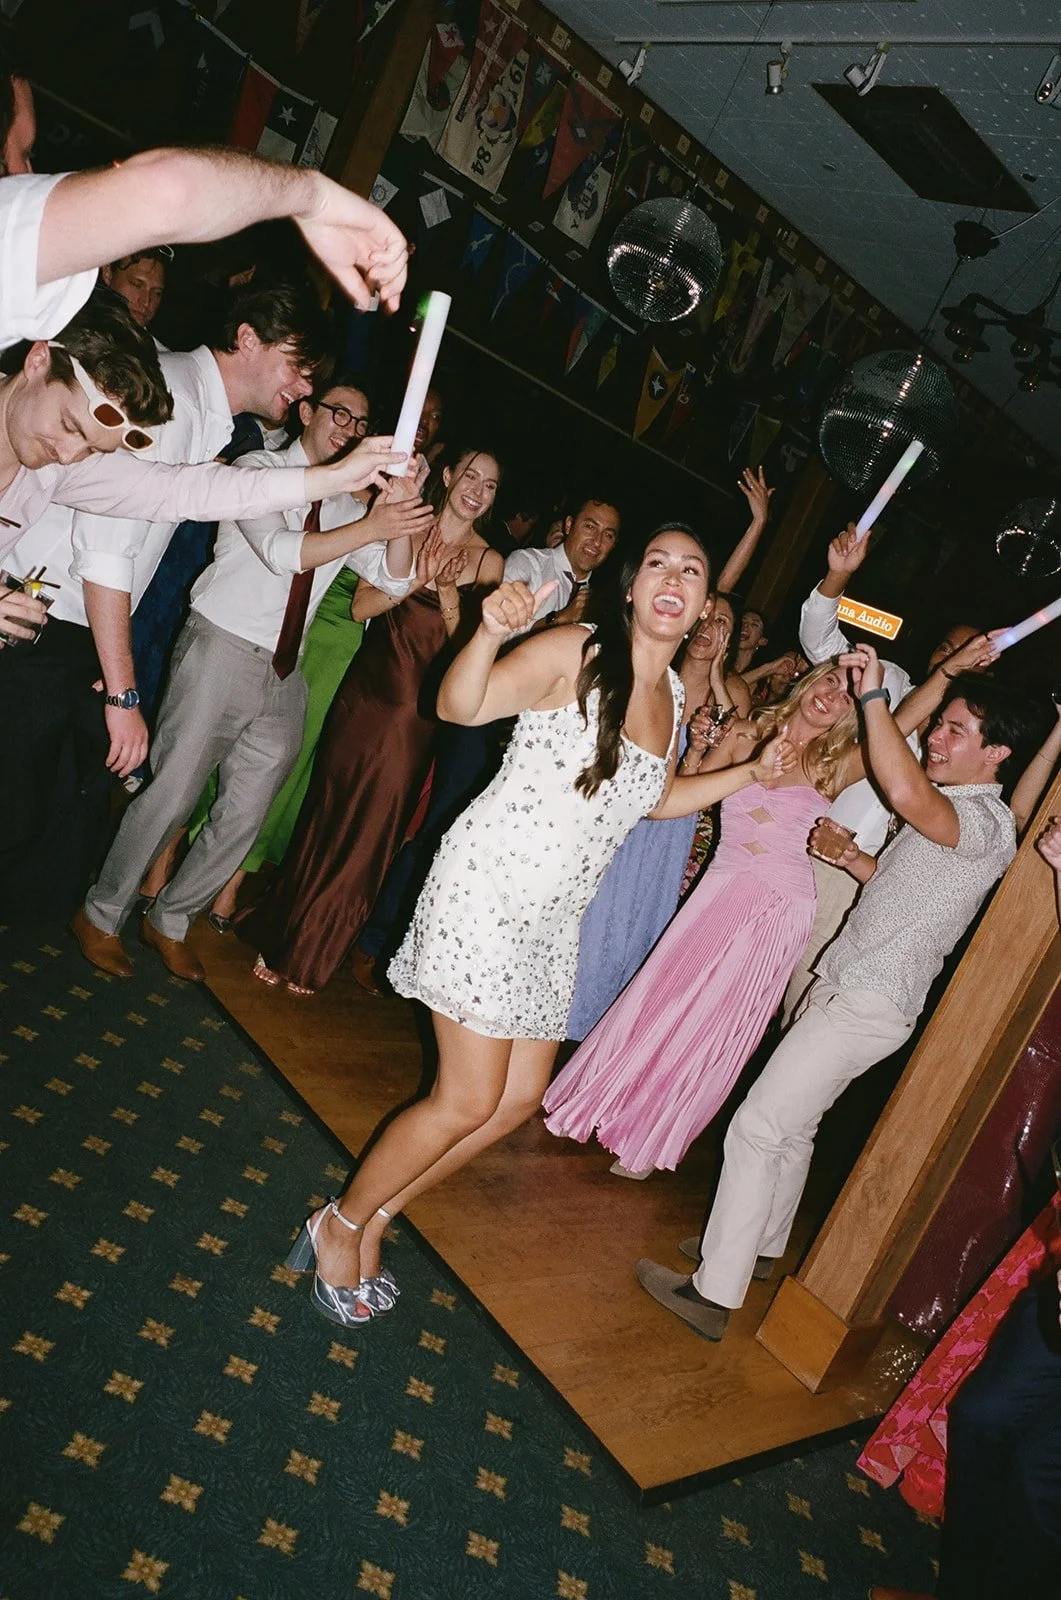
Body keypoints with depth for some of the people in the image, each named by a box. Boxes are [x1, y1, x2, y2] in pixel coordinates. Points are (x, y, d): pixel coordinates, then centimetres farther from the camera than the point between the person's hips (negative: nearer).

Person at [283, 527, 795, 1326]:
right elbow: (459, 706, -20)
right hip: (488, 887, -8)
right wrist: (490, 632, -38)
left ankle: (371, 1219, 31)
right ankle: (340, 1225, 21)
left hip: (555, 916, 8)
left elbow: (656, 796, 22)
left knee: (521, 1095, 13)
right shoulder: (577, 651, -12)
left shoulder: (675, 696, 8)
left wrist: (752, 772, 14)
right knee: (469, 1101, -5)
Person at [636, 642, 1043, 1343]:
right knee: (793, 1125, 21)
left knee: (758, 1127, -8)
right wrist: (848, 853, 10)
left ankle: (715, 1294, 1)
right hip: (840, 984, 10)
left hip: (868, 1006, -10)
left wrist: (873, 693, -34)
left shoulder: (989, 822, -18)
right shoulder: (950, 810, 14)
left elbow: (905, 793, -41)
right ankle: (761, 1247, 39)